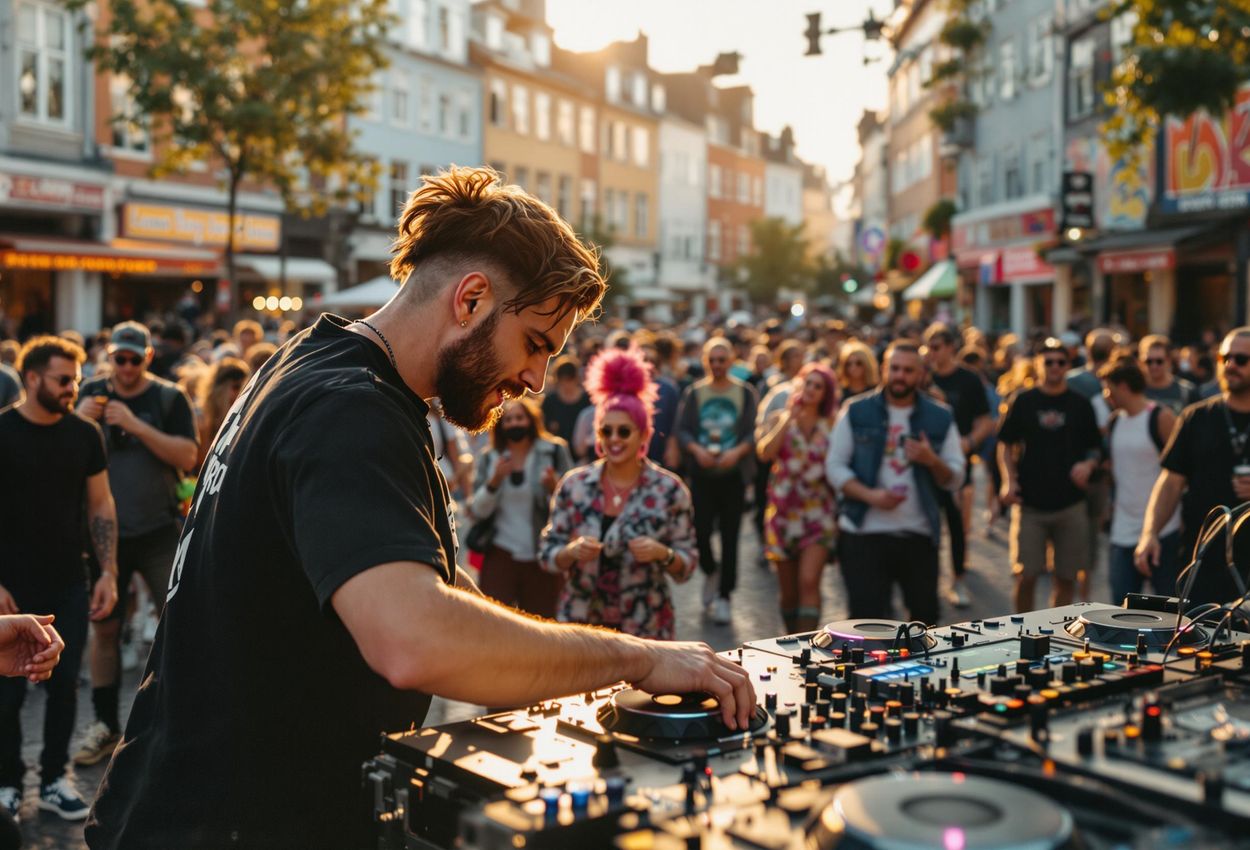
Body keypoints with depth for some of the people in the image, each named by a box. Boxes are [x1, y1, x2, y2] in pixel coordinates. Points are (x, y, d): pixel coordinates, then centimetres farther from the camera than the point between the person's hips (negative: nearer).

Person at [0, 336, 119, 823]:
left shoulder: (85, 434, 2)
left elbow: (100, 505, 7)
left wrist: (108, 571, 0)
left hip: (69, 585, 3)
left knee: (65, 684, 8)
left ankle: (54, 778, 21)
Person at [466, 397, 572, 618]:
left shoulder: (554, 452, 1)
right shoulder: (491, 459, 8)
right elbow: (477, 511, 2)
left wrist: (553, 488, -22)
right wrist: (494, 481, -13)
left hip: (542, 558, -1)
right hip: (500, 555, 1)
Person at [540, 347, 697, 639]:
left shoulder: (669, 489, -3)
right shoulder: (574, 485, 1)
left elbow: (687, 565, 0)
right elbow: (548, 556, 5)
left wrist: (663, 554, -20)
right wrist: (572, 552, -15)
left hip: (645, 629, -1)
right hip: (580, 624, 1)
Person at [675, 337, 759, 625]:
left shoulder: (745, 393, 4)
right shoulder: (693, 393, 7)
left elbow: (753, 432, -1)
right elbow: (681, 430, 2)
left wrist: (738, 451, -19)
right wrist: (696, 449, -16)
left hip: (733, 474, -1)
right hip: (701, 474, 1)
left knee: (730, 537, -1)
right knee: (700, 531, -4)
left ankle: (723, 596, 8)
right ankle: (710, 572, 27)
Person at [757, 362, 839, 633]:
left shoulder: (832, 424, 4)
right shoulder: (779, 420, 8)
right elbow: (764, 452, -12)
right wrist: (789, 417, -11)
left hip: (818, 512, -2)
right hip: (784, 510, 2)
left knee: (809, 581, -16)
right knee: (788, 588, 9)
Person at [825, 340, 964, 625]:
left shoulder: (940, 418, 7)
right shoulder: (857, 412, 4)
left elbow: (955, 478, 6)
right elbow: (834, 465, 0)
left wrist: (931, 461, -15)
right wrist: (870, 495, -15)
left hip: (919, 535, 2)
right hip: (864, 534, -2)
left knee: (925, 614, 11)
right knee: (866, 618, -4)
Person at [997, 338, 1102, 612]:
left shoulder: (1080, 405, 7)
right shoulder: (1022, 402, 3)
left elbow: (1096, 448, 11)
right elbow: (1006, 445, 6)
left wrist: (1089, 464, -11)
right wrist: (1009, 481, -7)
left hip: (1070, 504, 2)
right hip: (1030, 503, -2)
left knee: (1066, 577, 6)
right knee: (1026, 575, -3)